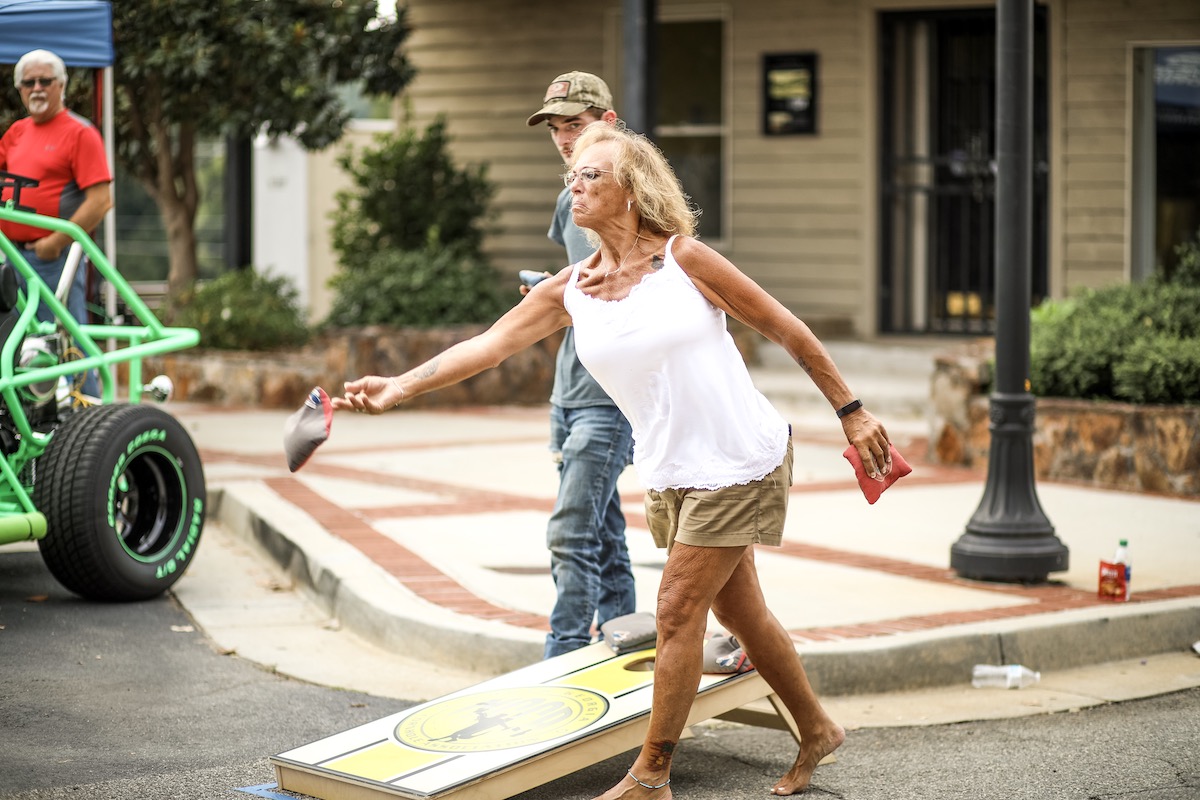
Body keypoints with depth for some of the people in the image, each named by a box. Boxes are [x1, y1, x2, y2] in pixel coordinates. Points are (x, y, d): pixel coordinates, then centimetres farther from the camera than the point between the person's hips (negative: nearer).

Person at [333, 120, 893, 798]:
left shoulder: (684, 259, -12)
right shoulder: (570, 291, 2)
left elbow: (787, 330, -6)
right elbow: (489, 345, -6)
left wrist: (851, 412, -4)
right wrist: (400, 387, -19)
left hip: (740, 462, -6)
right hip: (671, 475, 6)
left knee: (678, 610, -6)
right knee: (739, 612, 14)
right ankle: (817, 731, 33)